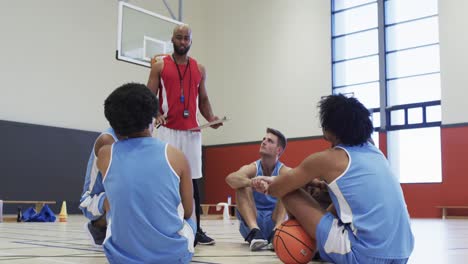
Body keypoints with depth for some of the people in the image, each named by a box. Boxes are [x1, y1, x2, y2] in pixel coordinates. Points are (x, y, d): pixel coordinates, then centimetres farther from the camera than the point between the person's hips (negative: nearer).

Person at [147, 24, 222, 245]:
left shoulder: (199, 69, 13)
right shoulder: (160, 66, 4)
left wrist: (210, 118, -1)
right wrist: (156, 115, -18)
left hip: (192, 131, 3)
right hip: (168, 130, -3)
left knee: (193, 180, 4)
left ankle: (196, 230, 11)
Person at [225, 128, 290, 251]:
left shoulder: (284, 171, -4)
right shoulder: (252, 169, -5)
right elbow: (230, 178, -29)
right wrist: (253, 182, -49)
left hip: (274, 222, 0)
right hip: (251, 223, 0)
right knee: (243, 185, -21)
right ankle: (254, 231, -38)